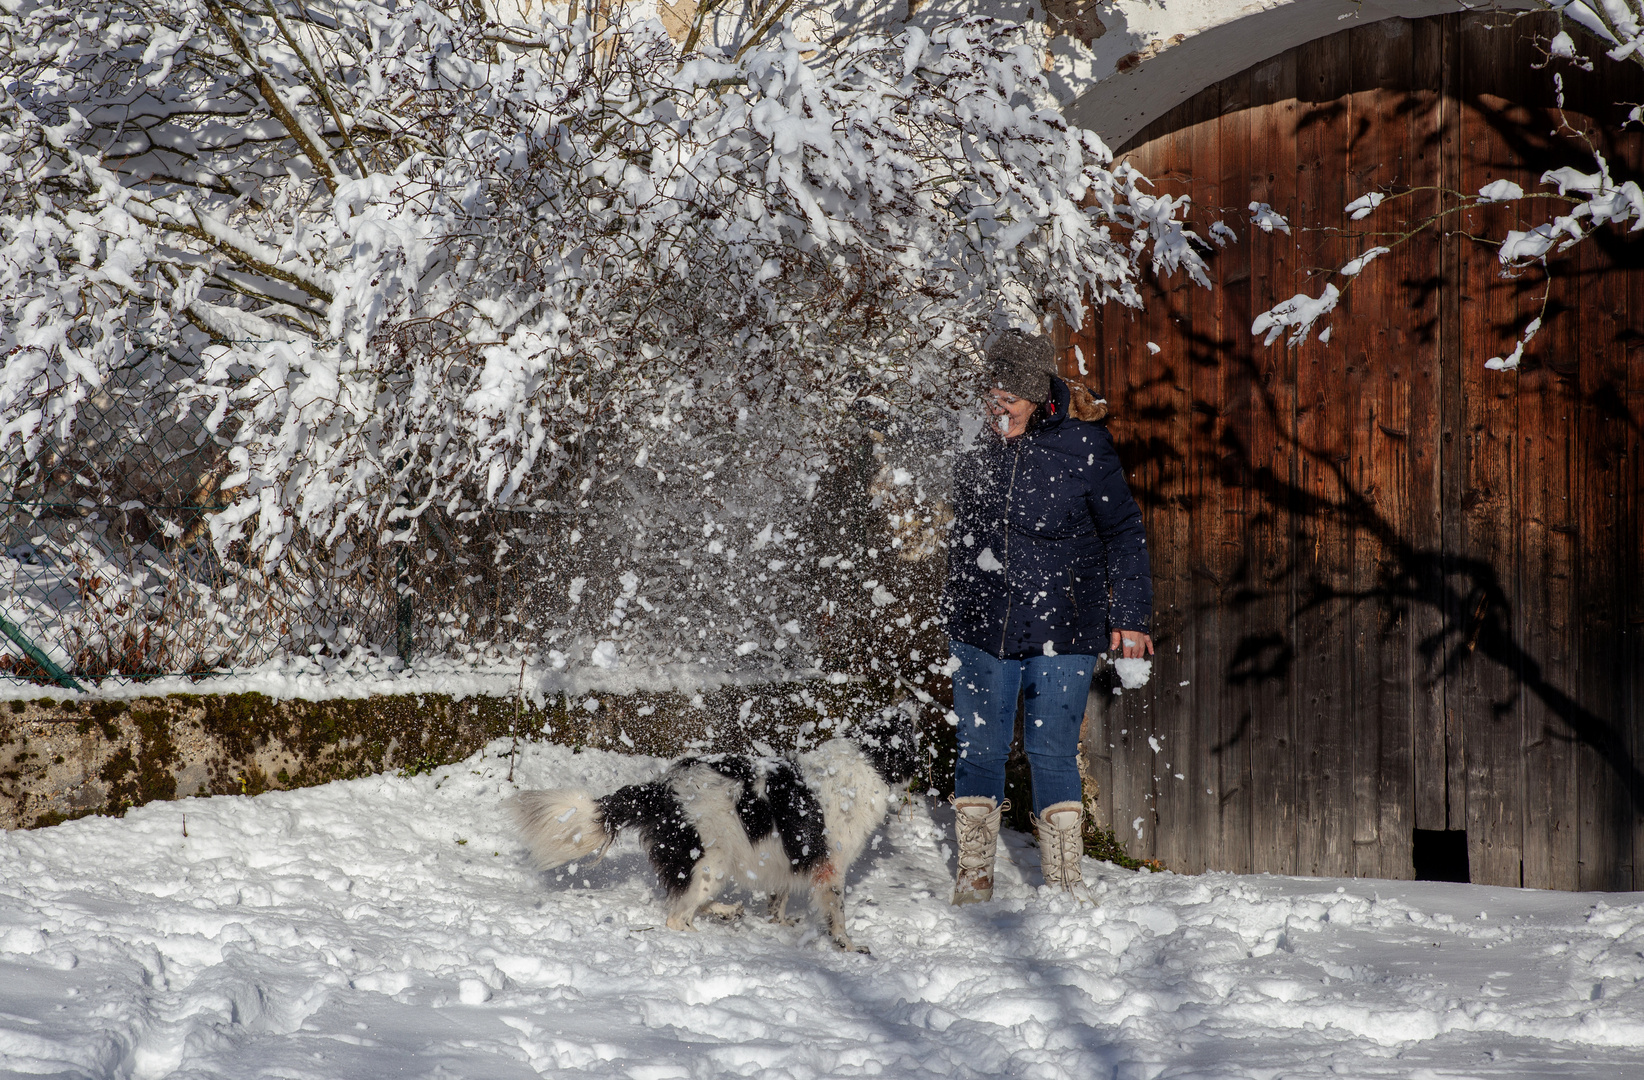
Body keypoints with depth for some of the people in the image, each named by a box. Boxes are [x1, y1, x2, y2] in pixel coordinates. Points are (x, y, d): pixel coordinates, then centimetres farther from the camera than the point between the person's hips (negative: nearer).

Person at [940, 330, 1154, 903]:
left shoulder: (1083, 447, -8)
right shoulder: (975, 448, 1)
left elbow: (1124, 533, 1)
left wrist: (1130, 613, 0)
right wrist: (956, 607, 20)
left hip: (1061, 632, -3)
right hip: (981, 627, 3)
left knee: (1053, 753, -1)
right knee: (979, 749, 5)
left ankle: (1064, 886, 8)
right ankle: (973, 881, 15)